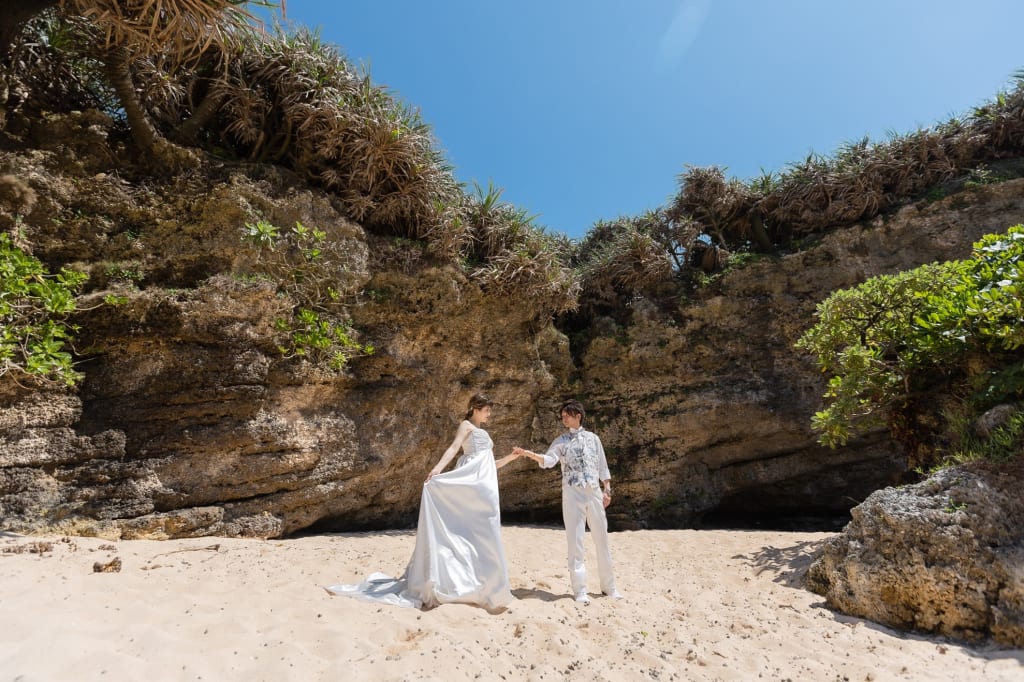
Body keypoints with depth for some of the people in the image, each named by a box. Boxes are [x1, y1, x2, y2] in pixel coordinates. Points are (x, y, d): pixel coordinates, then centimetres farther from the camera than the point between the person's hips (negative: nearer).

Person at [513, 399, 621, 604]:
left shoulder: (593, 438, 10)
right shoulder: (561, 441, 3)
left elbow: (602, 466, 13)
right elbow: (549, 460, -15)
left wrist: (607, 490, 7)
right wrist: (527, 453, -32)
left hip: (595, 492, 2)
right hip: (572, 494, -2)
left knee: (601, 539, 10)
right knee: (575, 540, -2)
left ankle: (608, 585, 26)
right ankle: (580, 589, 9)